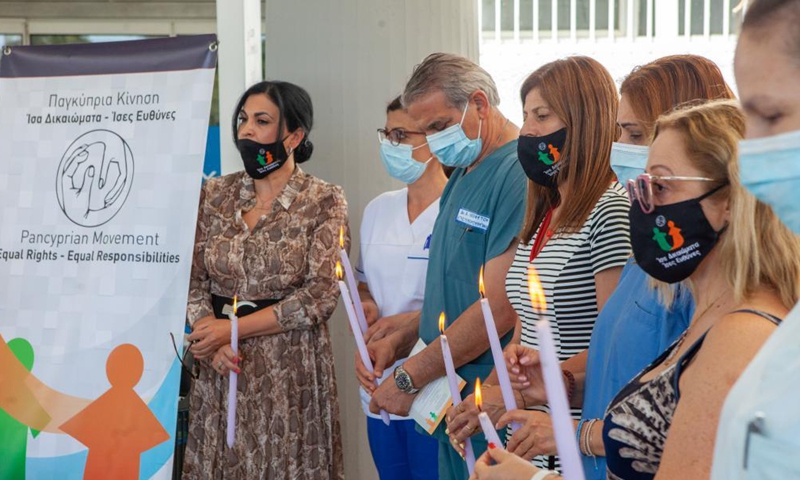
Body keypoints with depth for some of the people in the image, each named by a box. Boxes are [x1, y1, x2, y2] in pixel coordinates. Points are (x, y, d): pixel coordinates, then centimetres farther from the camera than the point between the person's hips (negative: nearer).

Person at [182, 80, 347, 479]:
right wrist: (212, 335, -13)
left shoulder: (324, 202, -5)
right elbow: (192, 279, 6)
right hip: (218, 366, 4)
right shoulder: (215, 195, 7)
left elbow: (321, 295, -12)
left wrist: (234, 329, -15)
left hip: (289, 366, -3)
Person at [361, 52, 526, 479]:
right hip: (450, 402, 9)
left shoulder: (518, 175, -18)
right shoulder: (461, 175, 14)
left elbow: (499, 307, -23)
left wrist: (409, 378, -16)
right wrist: (402, 340, 5)